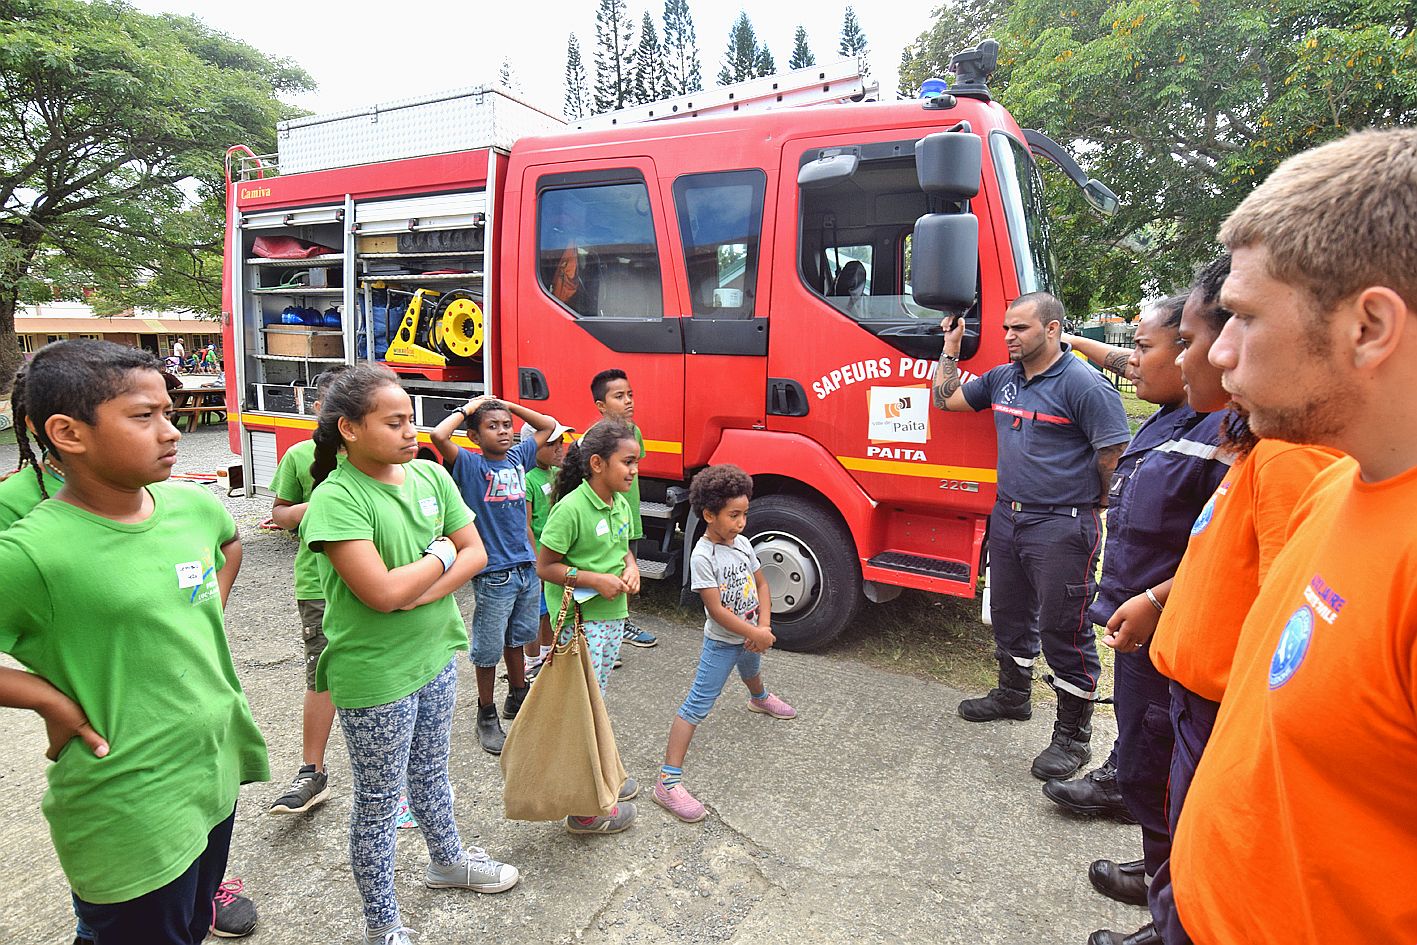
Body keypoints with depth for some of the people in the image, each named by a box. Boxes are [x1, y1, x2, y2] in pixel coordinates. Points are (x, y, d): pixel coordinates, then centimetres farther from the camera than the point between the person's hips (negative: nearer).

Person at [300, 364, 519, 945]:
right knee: (380, 799, 12)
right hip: (374, 676, -6)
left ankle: (447, 860, 51)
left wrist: (421, 592, -17)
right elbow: (382, 592, -29)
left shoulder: (431, 475, -2)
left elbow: (475, 553, -2)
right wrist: (442, 554, -13)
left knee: (430, 772, 27)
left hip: (435, 657, 6)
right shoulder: (336, 499, -21)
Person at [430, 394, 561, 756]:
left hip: (526, 568, 6)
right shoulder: (470, 465, -11)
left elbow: (549, 425, 16)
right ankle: (487, 716, 24)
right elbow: (438, 436, -28)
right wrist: (468, 408, -14)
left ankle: (517, 699, 39)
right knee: (489, 649, 7)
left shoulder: (518, 456, 5)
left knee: (517, 638, 22)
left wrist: (509, 405, 7)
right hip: (493, 574, -5)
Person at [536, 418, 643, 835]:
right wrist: (595, 579, -22)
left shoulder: (621, 505, 5)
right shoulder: (572, 508, -20)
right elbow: (544, 566, -16)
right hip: (579, 621, -8)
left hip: (612, 616, 8)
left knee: (597, 701, 22)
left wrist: (630, 567, -1)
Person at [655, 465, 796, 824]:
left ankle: (760, 699, 72)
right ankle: (668, 780, -9)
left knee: (751, 670, 37)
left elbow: (761, 583, 2)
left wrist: (764, 626, -10)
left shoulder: (742, 543, -5)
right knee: (697, 706, -10)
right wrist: (756, 634, -24)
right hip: (721, 643, -7)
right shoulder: (703, 556, -27)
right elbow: (716, 610, -27)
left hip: (750, 636, 7)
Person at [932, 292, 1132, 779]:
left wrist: (1091, 507, -6)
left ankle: (1073, 735, 15)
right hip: (1007, 517, 8)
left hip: (1061, 528, -8)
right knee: (1010, 614, 21)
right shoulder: (1002, 378, 10)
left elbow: (1116, 455, -15)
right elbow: (946, 399, 20)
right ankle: (1013, 694, 42)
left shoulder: (1084, 384, -14)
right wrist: (951, 346, 12)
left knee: (1064, 630, 0)